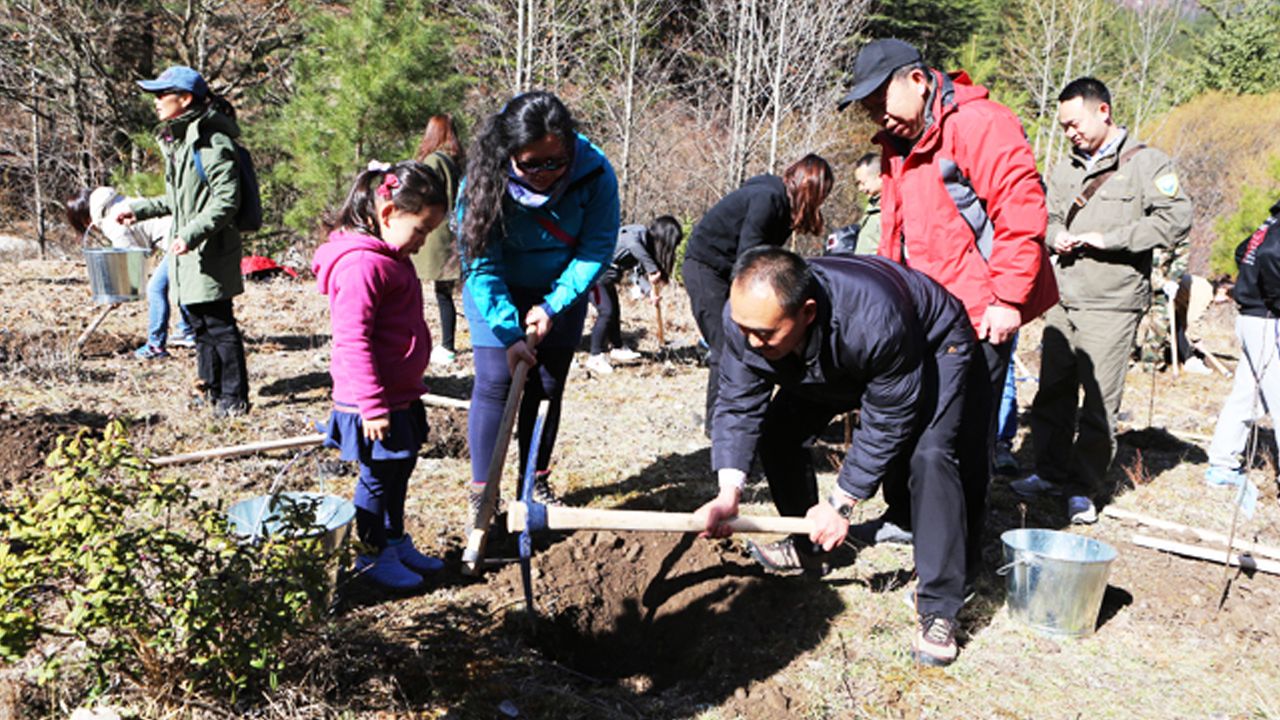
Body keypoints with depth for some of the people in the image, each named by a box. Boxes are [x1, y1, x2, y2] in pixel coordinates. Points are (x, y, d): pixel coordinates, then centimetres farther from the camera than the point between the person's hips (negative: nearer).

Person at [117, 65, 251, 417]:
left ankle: (235, 397, 4)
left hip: (211, 253, -10)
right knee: (200, 323, 16)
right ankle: (213, 389, 27)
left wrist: (192, 233, -27)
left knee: (219, 324, -5)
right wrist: (138, 209, 21)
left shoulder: (212, 142, -14)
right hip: (187, 254, 10)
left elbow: (226, 200, -20)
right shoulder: (176, 142, 16)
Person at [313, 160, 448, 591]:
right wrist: (372, 405, -24)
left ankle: (396, 542, 37)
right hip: (376, 404, -10)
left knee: (399, 473, 21)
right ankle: (373, 556, 21)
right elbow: (352, 342, -25)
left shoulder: (392, 258, 12)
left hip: (401, 398, 10)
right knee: (378, 478, 5)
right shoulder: (362, 265, -22)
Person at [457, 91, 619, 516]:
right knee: (495, 382, -7)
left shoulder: (595, 173, -26)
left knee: (548, 386, 7)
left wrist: (552, 306, -24)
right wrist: (509, 333, -28)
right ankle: (481, 493, 3)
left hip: (560, 293, 2)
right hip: (497, 293, -2)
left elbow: (596, 249, -18)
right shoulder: (486, 181, -28)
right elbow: (481, 266, -23)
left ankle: (536, 482, 23)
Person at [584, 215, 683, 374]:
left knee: (615, 312, 18)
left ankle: (617, 349, 36)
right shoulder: (637, 233, -25)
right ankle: (595, 358, -7)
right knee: (606, 312, -14)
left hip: (606, 276, 10)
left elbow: (640, 272, 1)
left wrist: (651, 291, -17)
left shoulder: (645, 244, 3)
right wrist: (653, 270, -48)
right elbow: (632, 244, -49)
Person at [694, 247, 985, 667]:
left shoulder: (873, 319, -45)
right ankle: (807, 546, 19)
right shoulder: (746, 315, -29)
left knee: (929, 455, -27)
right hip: (837, 363, 6)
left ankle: (939, 609, -17)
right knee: (778, 428, -4)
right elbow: (737, 406, -21)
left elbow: (886, 424, -32)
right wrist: (728, 494, -35)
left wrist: (841, 505, -27)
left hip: (933, 347, -6)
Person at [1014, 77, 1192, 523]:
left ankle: (1083, 488, 10)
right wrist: (1057, 236, 2)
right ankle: (1051, 473, 25)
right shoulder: (1065, 168, 16)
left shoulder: (1147, 163, -3)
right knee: (1053, 393, 11)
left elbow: (1176, 220, -13)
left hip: (1111, 306, -6)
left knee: (1099, 403, -2)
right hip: (1062, 301, 6)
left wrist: (1105, 238, -15)